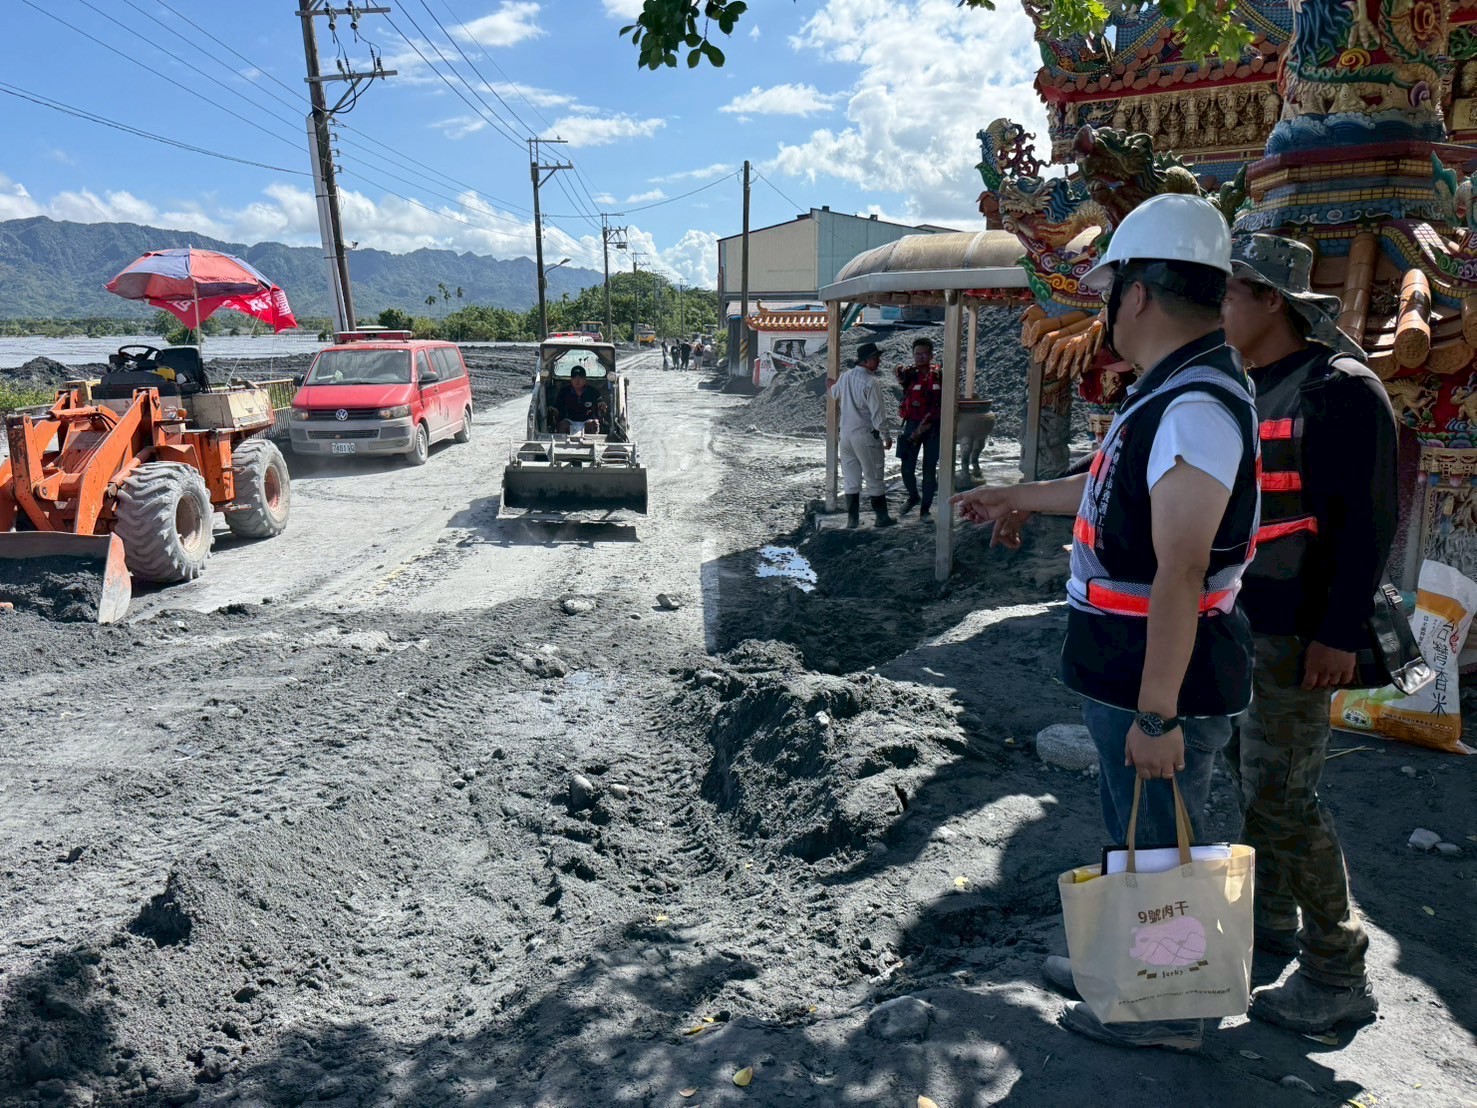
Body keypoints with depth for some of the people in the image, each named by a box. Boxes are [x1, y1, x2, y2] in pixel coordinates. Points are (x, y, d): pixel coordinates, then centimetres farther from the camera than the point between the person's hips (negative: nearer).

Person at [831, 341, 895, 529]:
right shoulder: (871, 382, -18)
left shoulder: (845, 377, 2)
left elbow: (834, 394, 23)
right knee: (874, 478, 4)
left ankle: (852, 519, 14)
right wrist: (886, 436, -7)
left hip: (846, 434, 6)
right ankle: (882, 517, 12)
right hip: (866, 435, -6)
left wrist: (832, 386, 47)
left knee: (851, 479, 11)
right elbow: (878, 413, -18)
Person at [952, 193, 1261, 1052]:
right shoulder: (1172, 391, 8)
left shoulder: (1197, 408, -25)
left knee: (1158, 848, 9)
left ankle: (1165, 1010, 30)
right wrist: (1024, 496, 35)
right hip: (1130, 675, 10)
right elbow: (1122, 489, 24)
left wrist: (1157, 715, -26)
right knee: (1132, 836, 24)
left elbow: (1179, 575, -28)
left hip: (1163, 687, -10)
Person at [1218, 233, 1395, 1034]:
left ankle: (1338, 976, 12)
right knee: (1251, 782, 16)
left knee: (1280, 799, -5)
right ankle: (1272, 931, 32)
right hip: (1233, 625, 9)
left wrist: (1340, 633, -19)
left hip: (1295, 635, -8)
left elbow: (1369, 518, -16)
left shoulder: (1339, 388, -12)